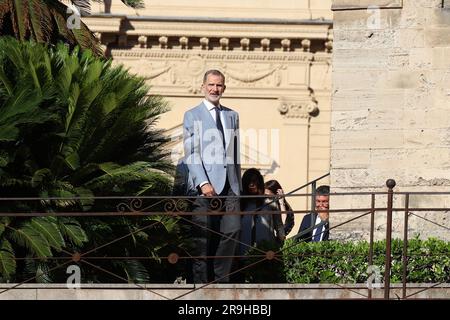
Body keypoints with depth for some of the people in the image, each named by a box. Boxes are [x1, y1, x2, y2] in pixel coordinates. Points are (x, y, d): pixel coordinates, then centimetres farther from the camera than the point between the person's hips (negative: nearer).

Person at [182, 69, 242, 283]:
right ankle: (201, 282, 2)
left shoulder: (232, 116, 19)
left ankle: (221, 279, 6)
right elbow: (191, 153, -5)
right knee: (202, 238, -3)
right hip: (205, 184, -4)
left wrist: (238, 183, 15)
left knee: (232, 231, -3)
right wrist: (203, 183, -16)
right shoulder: (192, 116, 3)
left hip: (229, 185, 4)